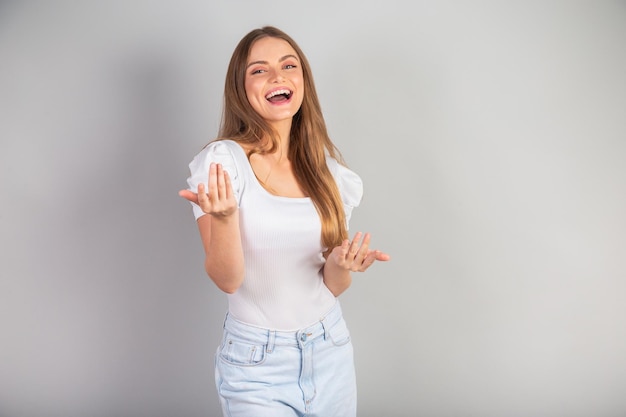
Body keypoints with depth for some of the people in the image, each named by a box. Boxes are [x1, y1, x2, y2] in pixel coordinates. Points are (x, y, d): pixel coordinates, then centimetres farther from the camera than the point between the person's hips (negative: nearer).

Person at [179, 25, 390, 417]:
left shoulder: (329, 169, 0)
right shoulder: (222, 161, -12)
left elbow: (333, 286, 4)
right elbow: (228, 279, -15)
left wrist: (341, 264, -17)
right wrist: (223, 216, -32)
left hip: (330, 352, 4)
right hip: (257, 363, -4)